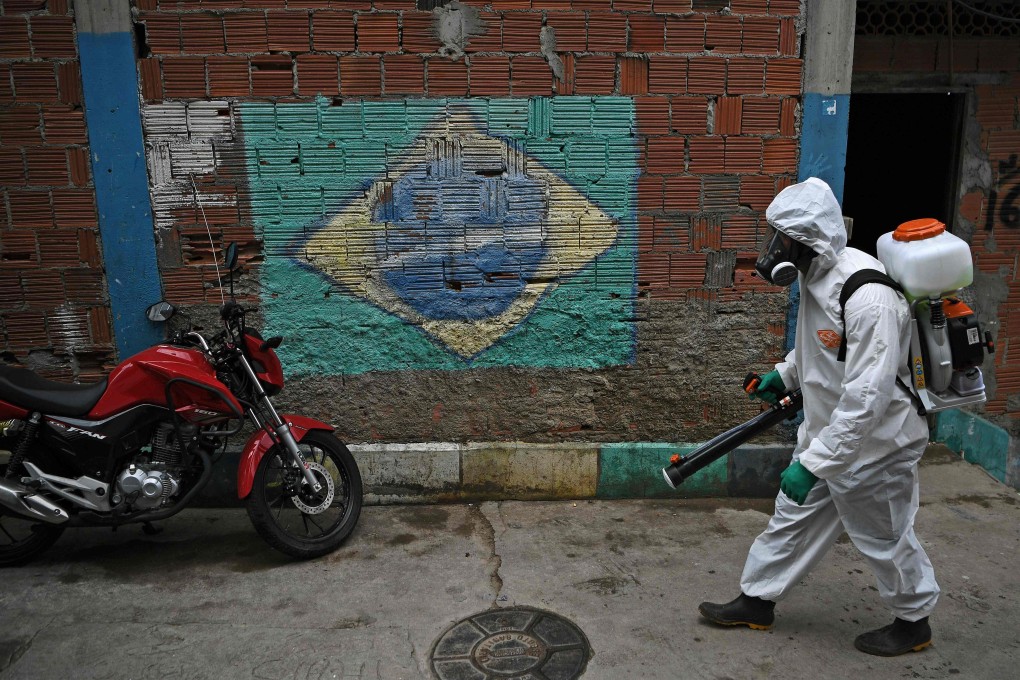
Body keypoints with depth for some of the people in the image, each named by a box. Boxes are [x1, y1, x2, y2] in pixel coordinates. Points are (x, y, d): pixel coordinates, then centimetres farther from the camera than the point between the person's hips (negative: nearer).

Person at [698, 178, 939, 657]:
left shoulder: (867, 297, -31)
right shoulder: (818, 277, -2)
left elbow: (867, 397, -33)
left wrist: (814, 463, -32)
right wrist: (785, 374, 11)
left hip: (871, 445, -8)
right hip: (825, 432, 9)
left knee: (884, 538, 13)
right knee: (792, 520, 17)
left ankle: (913, 622, 39)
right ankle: (757, 603, 34)